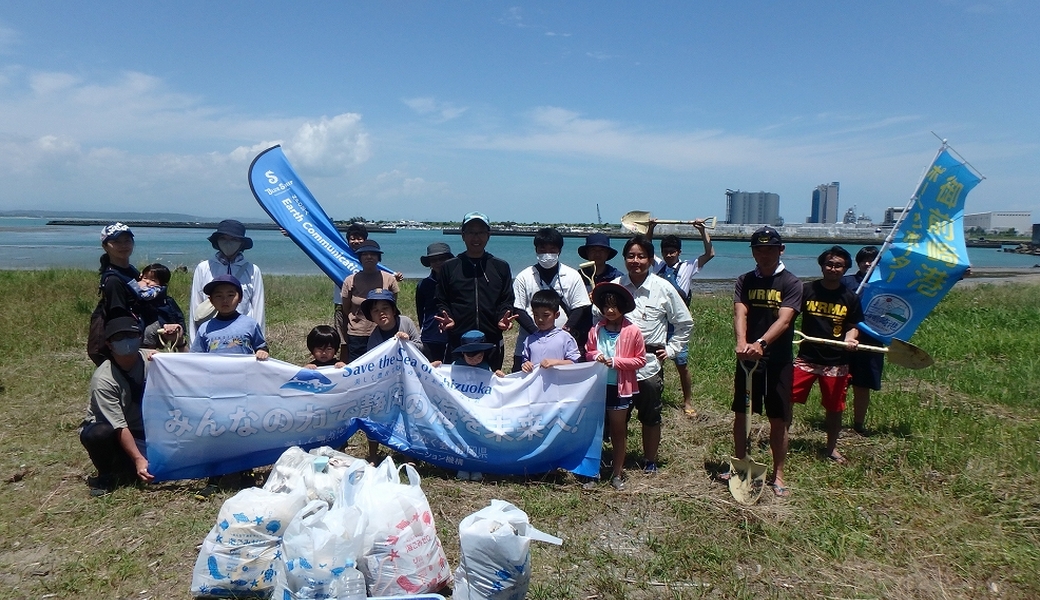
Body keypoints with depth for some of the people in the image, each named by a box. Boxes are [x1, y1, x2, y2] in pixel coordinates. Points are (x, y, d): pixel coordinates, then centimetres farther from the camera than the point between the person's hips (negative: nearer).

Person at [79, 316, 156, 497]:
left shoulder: (151, 359, -14)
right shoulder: (103, 380, -26)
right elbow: (119, 427, -28)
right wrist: (138, 459, -34)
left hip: (142, 430, 3)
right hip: (109, 430, -3)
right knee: (100, 434, -39)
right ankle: (107, 475, -8)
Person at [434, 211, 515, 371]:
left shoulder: (501, 267, 11)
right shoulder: (449, 267, 9)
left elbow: (506, 301, 8)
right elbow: (441, 301, 9)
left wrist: (503, 318, -11)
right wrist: (446, 317, -10)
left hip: (492, 342, 1)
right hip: (457, 342, 0)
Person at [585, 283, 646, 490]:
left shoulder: (633, 331, -11)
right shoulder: (596, 330, -2)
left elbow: (641, 360, -7)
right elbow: (588, 351, 12)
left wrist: (616, 361, -17)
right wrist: (595, 356, -11)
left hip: (620, 387, -2)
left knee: (618, 430, 11)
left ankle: (617, 473, 23)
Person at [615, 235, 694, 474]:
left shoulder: (664, 289, -3)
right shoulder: (615, 286, 0)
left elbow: (685, 323, 6)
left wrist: (671, 349, 2)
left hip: (650, 363, -1)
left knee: (650, 416, 13)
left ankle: (650, 461, 29)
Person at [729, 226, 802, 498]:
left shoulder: (791, 283, -6)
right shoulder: (744, 281, 2)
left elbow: (783, 320, -20)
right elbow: (739, 314, -13)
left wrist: (761, 343, -37)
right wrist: (742, 342, -33)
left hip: (778, 360, -2)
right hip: (747, 357, 3)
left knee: (779, 420, 5)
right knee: (741, 414, 11)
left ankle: (777, 475, 19)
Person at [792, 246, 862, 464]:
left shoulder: (850, 298, 3)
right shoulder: (806, 290, -2)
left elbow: (853, 326, 7)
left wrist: (849, 338, -15)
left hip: (836, 362, 1)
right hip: (806, 358, -1)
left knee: (834, 408, 11)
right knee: (787, 399, -6)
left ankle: (832, 448, 30)